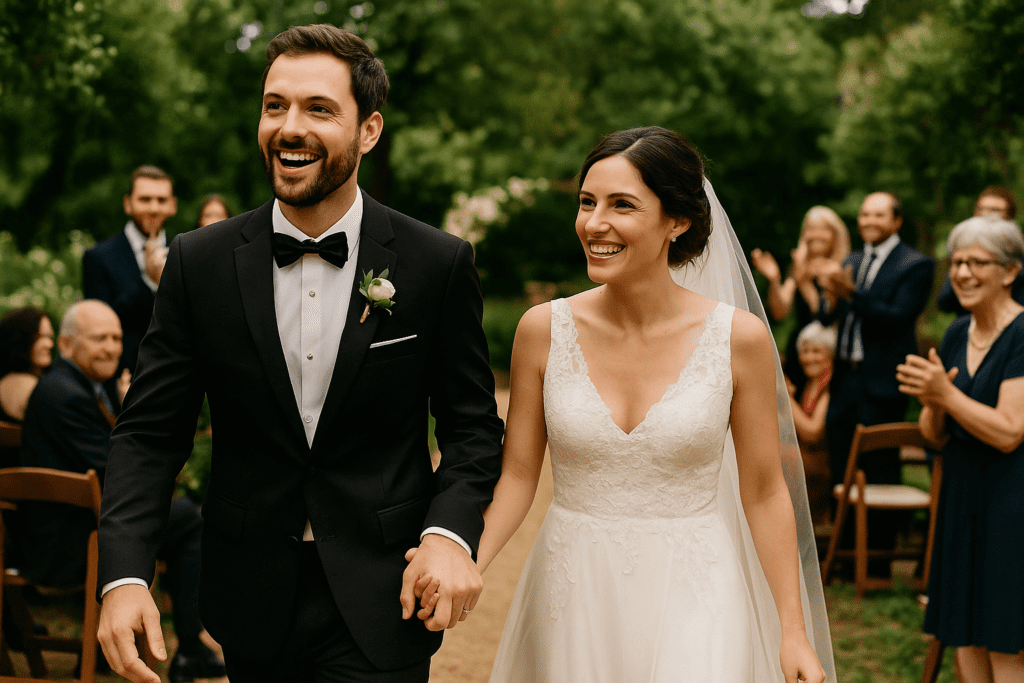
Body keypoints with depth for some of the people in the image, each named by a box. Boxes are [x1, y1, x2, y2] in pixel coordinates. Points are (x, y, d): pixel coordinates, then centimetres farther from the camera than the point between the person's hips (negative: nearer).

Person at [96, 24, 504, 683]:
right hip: (252, 600, 2)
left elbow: (471, 424, 0)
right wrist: (124, 573, -16)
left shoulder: (440, 264, -7)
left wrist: (451, 533, -18)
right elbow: (151, 429, -2)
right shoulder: (200, 262, -4)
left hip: (381, 604, -2)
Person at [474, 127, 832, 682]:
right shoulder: (544, 329, -5)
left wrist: (793, 631, -3)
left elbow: (764, 492, -1)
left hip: (692, 596, -1)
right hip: (573, 598, 2)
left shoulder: (739, 338, -9)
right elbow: (518, 473, 1)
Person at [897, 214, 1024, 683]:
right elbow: (935, 434, 11)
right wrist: (931, 403, -9)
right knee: (965, 636, 10)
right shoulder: (956, 334, 9)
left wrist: (947, 393, -19)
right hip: (962, 495, 7)